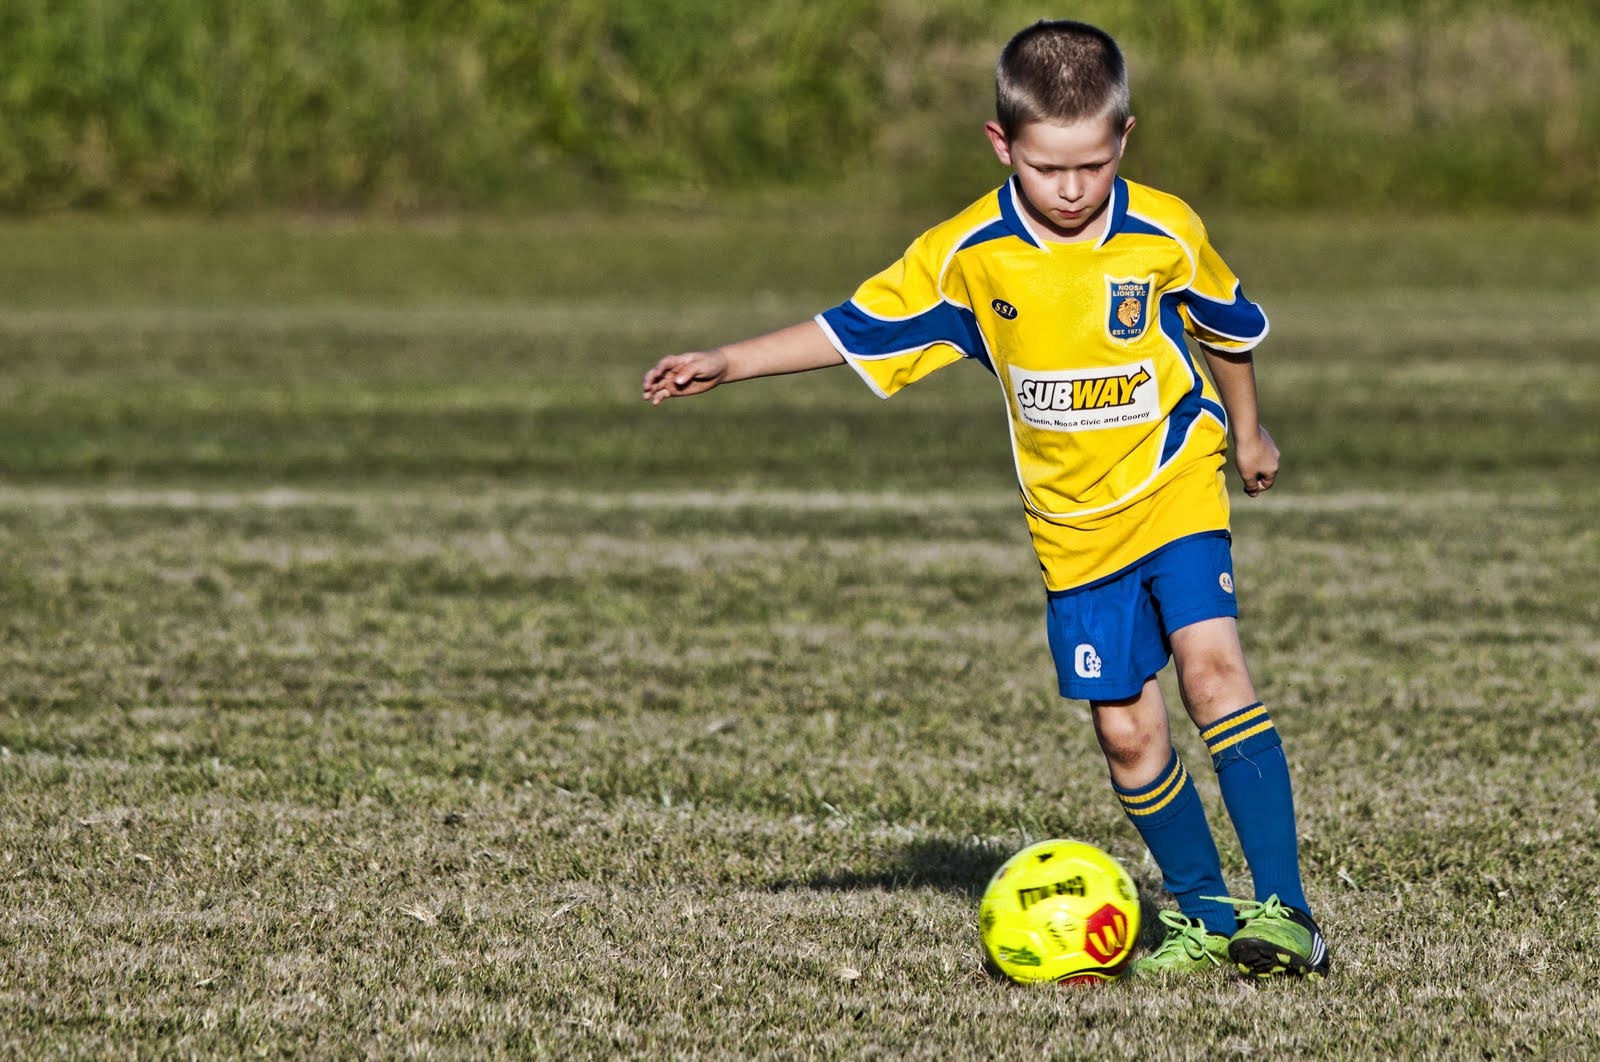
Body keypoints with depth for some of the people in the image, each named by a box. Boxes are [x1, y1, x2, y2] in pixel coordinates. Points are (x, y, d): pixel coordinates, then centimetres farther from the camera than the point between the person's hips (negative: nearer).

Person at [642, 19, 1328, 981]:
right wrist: (728, 363, -4)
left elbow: (1230, 326, 10)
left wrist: (1247, 433, 24)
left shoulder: (1165, 233, -10)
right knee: (1125, 729, 0)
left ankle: (1285, 909, -23)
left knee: (1211, 661, -22)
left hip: (1174, 487, -2)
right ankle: (1204, 916, 16)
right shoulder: (966, 254, -9)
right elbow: (858, 330, 1)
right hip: (1073, 523, 2)